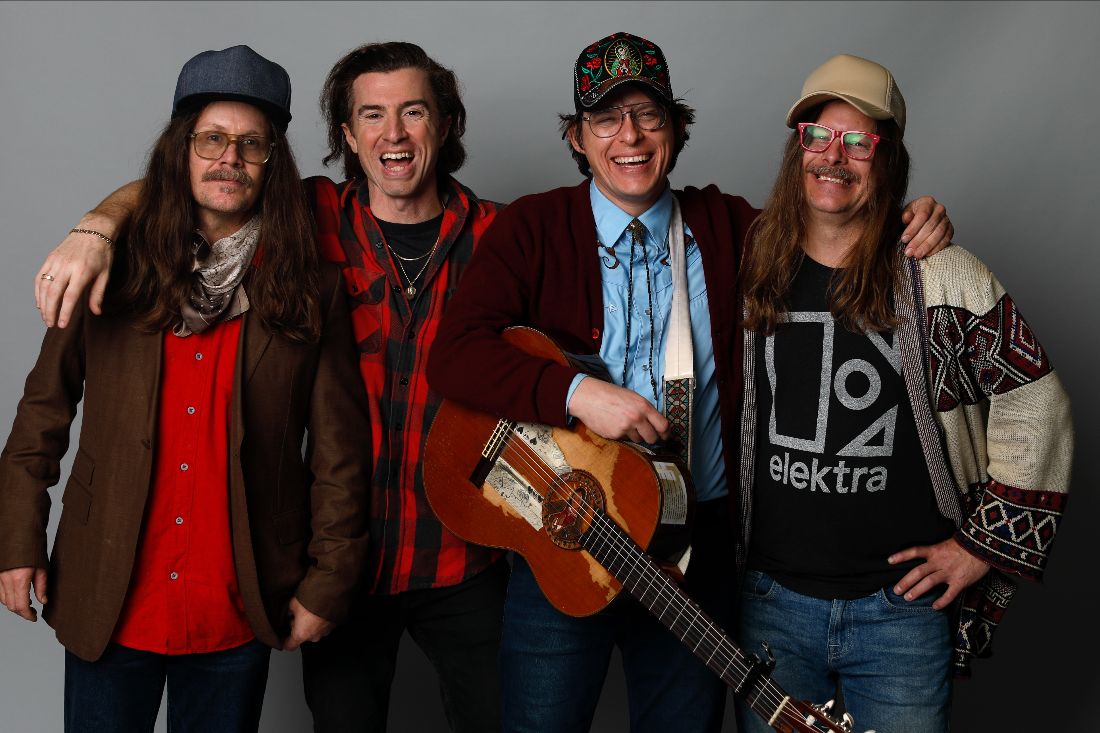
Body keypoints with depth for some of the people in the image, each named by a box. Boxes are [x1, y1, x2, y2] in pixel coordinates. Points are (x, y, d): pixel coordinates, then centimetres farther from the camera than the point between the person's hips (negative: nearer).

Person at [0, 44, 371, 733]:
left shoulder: (311, 286, -3)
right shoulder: (115, 267, 0)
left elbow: (339, 450, -2)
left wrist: (328, 583, -3)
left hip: (239, 616, 0)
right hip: (107, 605, 1)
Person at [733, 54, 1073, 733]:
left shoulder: (944, 279, -6)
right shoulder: (753, 272, 3)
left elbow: (1036, 410, -1)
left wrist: (983, 546, -3)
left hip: (903, 606, -2)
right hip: (771, 601, 3)